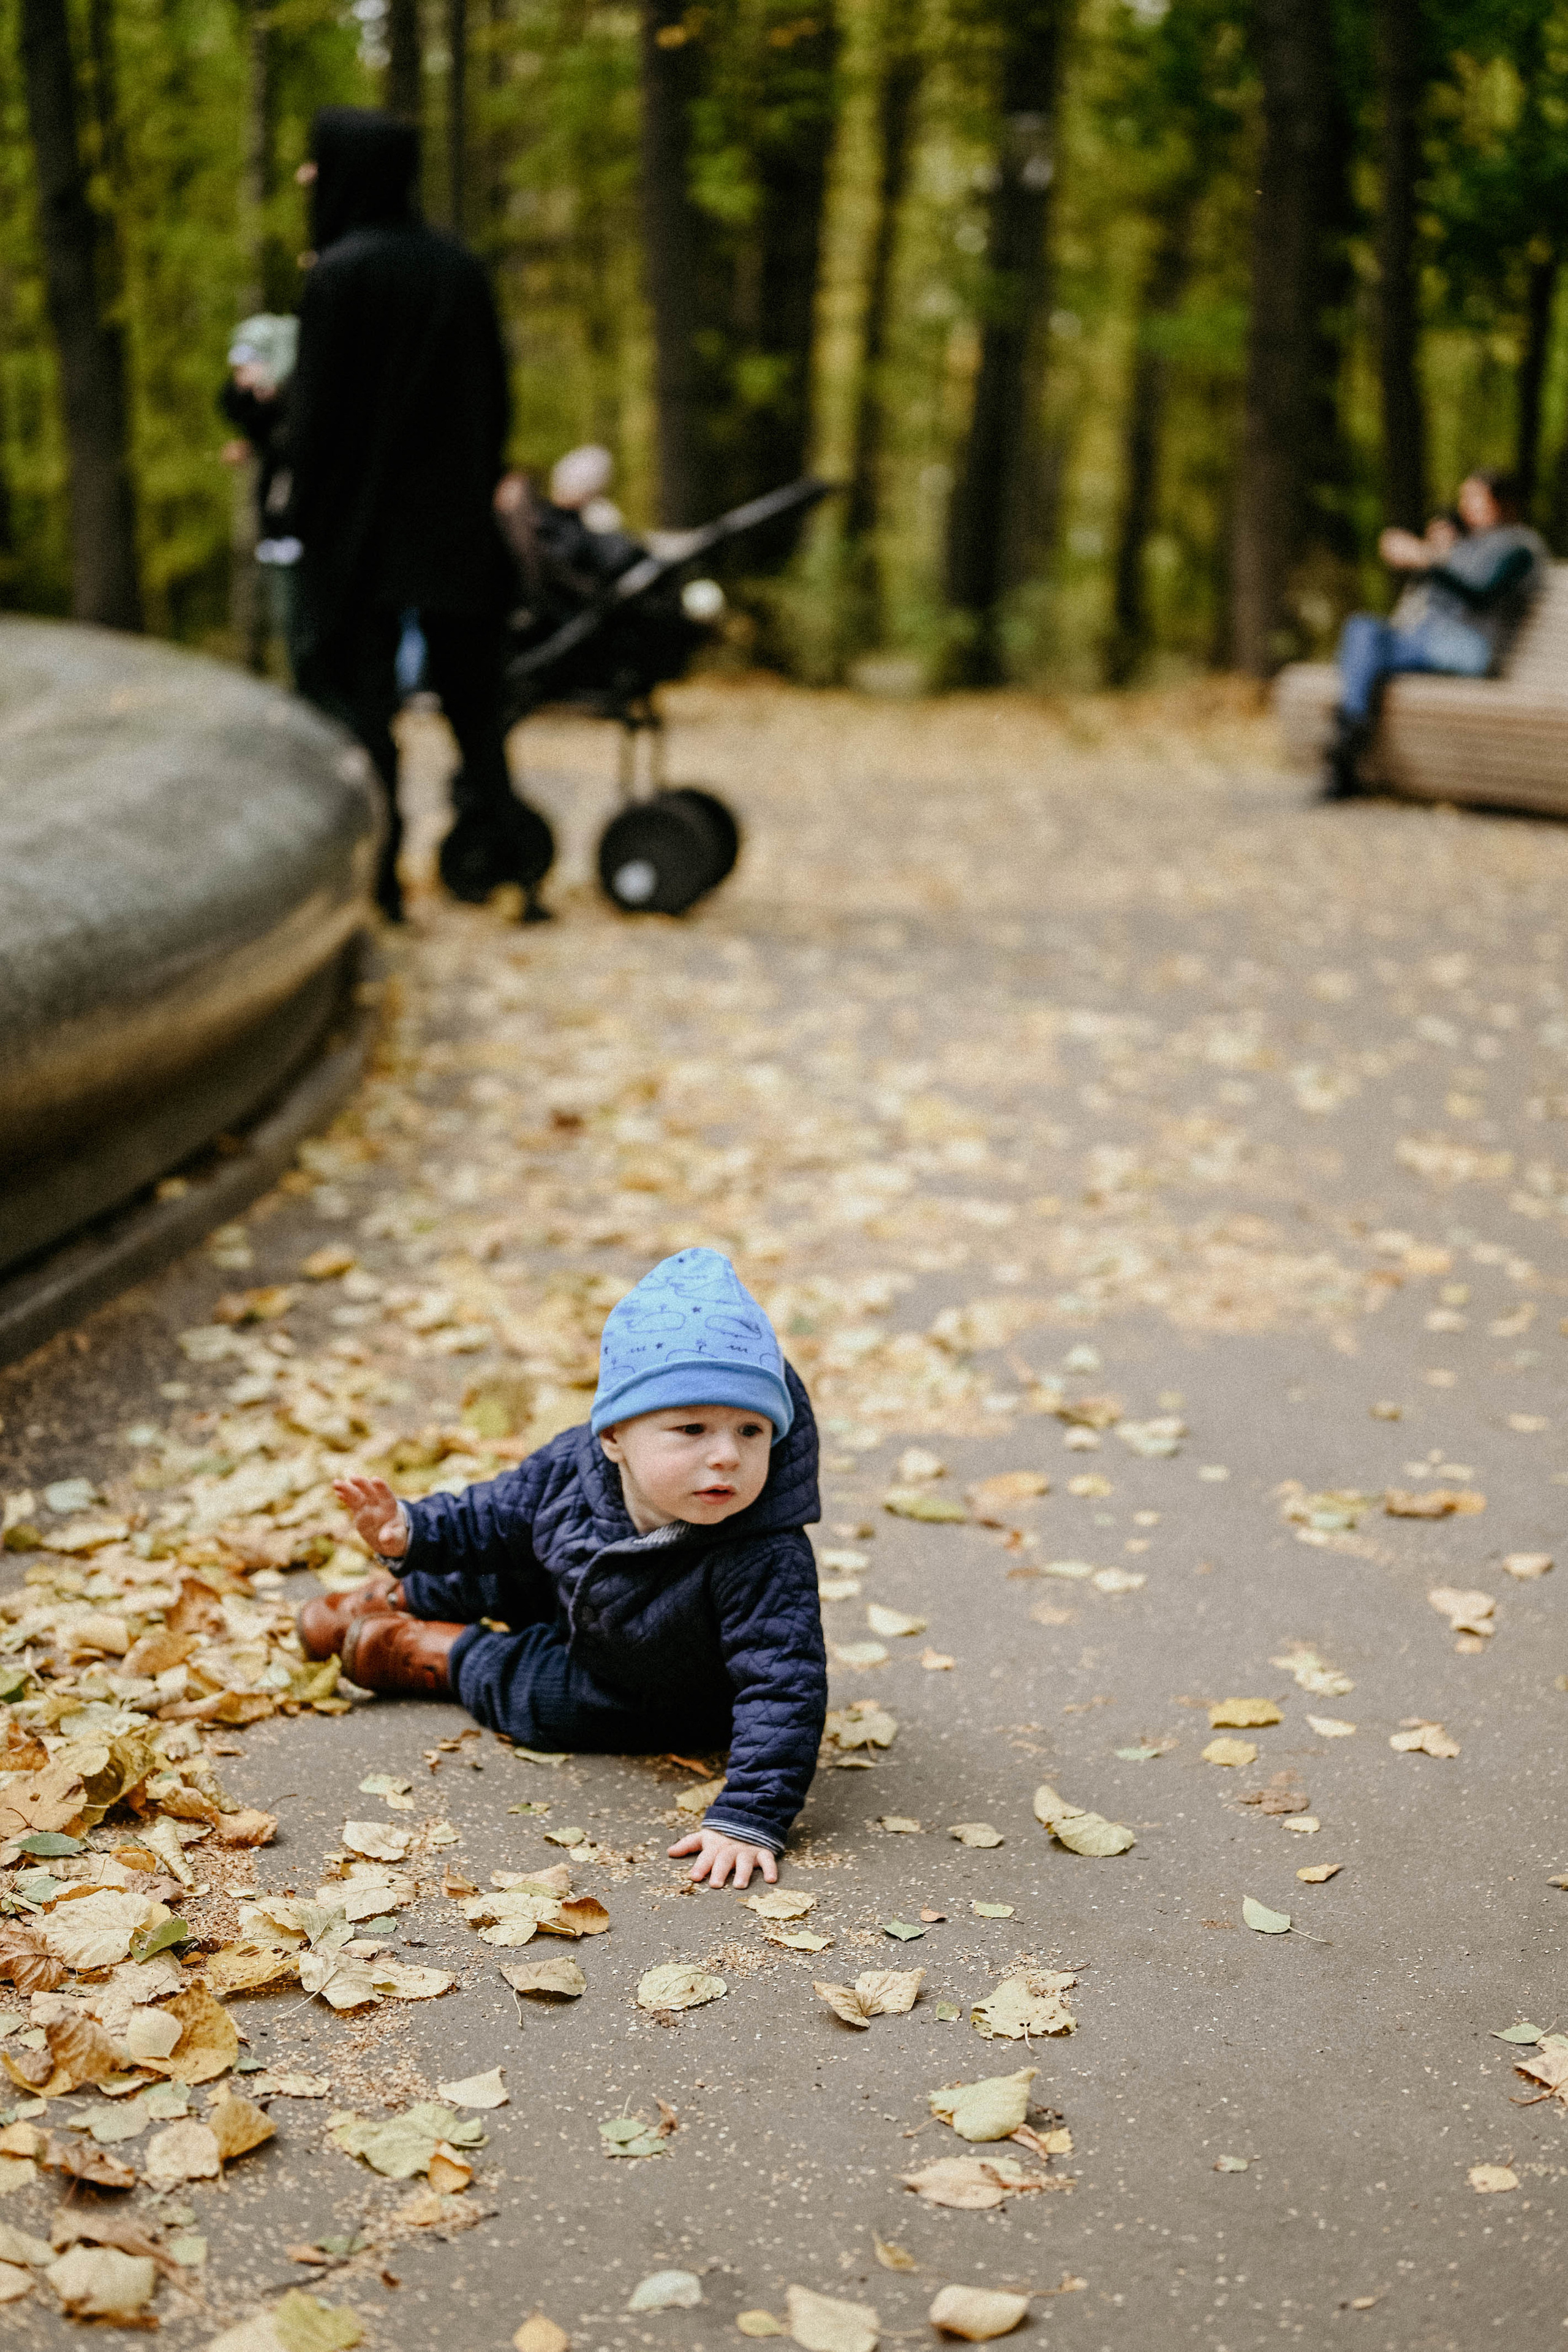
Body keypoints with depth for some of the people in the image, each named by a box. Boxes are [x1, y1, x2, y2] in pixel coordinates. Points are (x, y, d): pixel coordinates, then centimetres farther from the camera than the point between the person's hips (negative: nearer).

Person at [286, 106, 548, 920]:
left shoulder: (338, 273, -14)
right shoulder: (459, 266, 4)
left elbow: (315, 405, -14)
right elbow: (495, 397, 7)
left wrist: (301, 508, -5)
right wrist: (479, 486, 15)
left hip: (360, 518, -5)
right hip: (454, 518, 5)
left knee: (355, 689, 2)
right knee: (467, 682, 15)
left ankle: (373, 870, 3)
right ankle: (490, 846, 19)